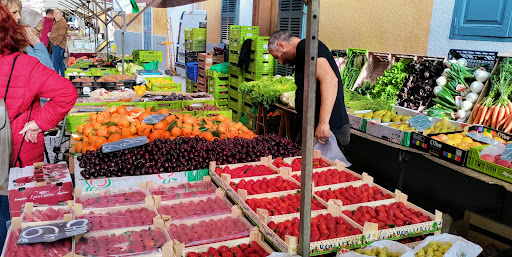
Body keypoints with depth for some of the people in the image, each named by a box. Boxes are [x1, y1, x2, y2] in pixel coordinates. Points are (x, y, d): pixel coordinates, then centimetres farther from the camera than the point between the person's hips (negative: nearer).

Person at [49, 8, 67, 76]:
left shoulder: (62, 22, -12)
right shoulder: (56, 22, 22)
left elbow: (61, 35, -19)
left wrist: (55, 43, -15)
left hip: (58, 45, -11)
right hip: (56, 45, 11)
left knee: (54, 63, -13)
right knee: (60, 62, 14)